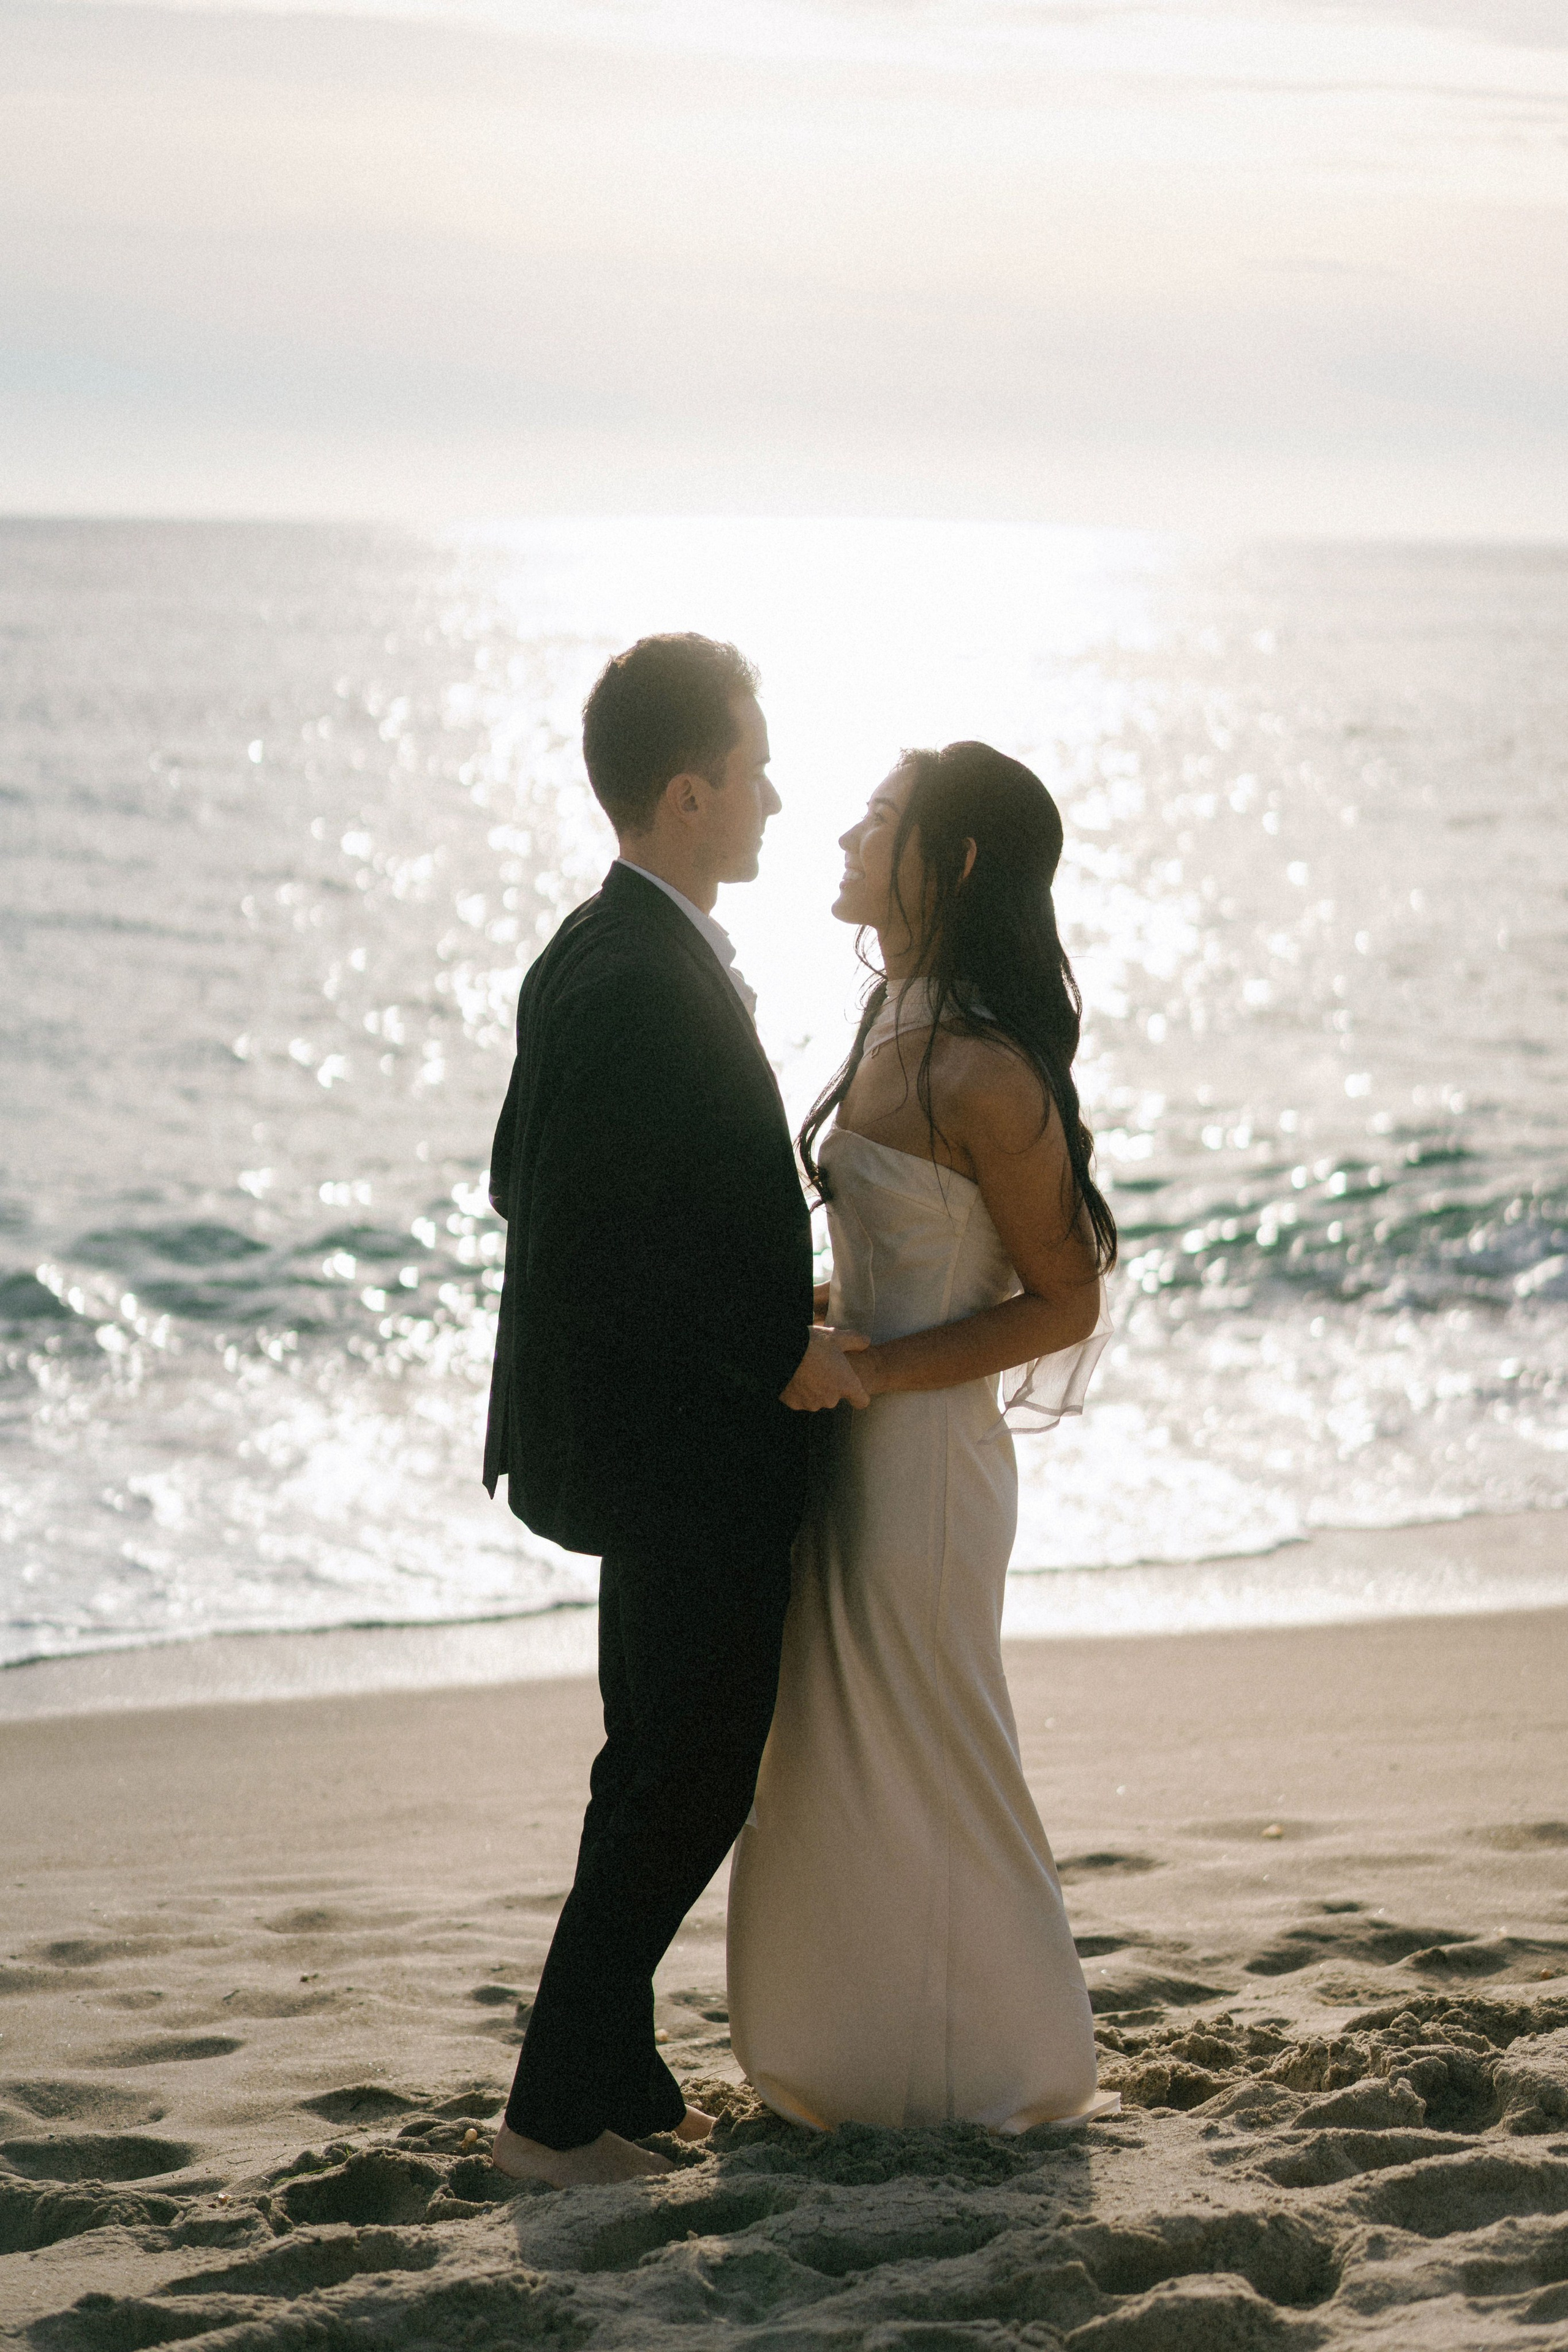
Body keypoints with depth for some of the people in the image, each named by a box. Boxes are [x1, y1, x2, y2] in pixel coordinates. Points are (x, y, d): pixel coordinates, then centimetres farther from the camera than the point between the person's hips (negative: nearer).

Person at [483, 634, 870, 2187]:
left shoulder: (596, 954, 9)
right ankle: (560, 2110, 4)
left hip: (648, 1437, 11)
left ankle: (612, 2076, 29)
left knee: (663, 1771, 19)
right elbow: (588, 1249, -26)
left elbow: (527, 1186, 16)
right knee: (693, 1779, -2)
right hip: (687, 1449, -11)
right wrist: (776, 1354, -19)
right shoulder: (645, 986, -23)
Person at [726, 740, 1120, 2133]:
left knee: (921, 1762, 4)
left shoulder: (982, 1075, -20)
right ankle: (872, 2063, 29)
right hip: (857, 1446, 9)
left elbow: (1064, 1303, -17)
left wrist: (866, 1370, -20)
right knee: (841, 1758, 17)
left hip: (922, 1457, -9)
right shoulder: (902, 1028, 8)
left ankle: (995, 2071, 20)